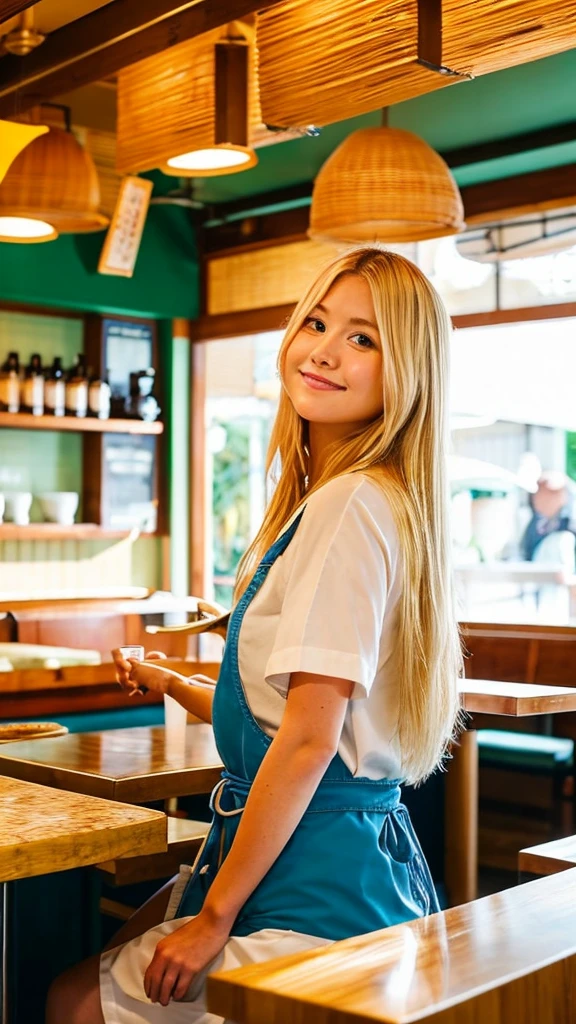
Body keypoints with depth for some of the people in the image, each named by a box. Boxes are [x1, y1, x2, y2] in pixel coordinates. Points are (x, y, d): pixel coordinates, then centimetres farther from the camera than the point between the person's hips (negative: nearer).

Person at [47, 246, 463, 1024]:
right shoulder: (320, 502, 11)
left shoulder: (351, 506, -20)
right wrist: (177, 687, 27)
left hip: (316, 888, -9)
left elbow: (310, 738, -21)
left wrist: (216, 916, -15)